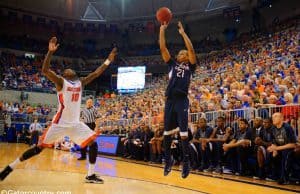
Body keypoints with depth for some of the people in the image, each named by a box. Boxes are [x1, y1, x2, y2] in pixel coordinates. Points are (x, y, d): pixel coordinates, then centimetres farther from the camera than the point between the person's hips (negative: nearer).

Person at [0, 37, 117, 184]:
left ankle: (90, 175, 11)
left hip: (76, 123, 5)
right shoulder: (61, 82, -5)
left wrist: (108, 60, 9)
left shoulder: (81, 82, 10)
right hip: (60, 123, -5)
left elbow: (95, 73, 13)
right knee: (39, 148, -1)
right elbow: (45, 70, -20)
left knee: (93, 144, -2)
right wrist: (50, 52, -30)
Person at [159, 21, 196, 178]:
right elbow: (163, 48, 13)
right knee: (167, 132, 9)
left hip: (182, 100, -4)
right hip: (170, 100, 4)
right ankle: (168, 159, 24)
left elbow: (191, 49, -2)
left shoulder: (190, 66, 12)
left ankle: (186, 162, 4)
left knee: (183, 132, -5)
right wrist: (162, 30, 8)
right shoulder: (172, 64, 20)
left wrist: (183, 33, -2)